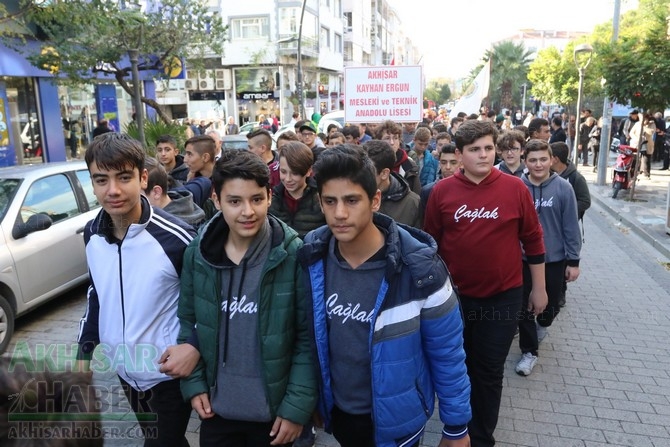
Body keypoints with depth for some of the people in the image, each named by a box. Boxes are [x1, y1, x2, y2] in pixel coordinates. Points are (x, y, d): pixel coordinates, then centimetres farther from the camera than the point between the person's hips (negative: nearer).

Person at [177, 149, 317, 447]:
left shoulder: (294, 255, -17)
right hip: (216, 410, 3)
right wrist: (193, 383, 1)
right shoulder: (197, 253, -8)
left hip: (275, 412, -3)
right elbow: (188, 320, 5)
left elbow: (308, 337, -13)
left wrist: (298, 406, -12)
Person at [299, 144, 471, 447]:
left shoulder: (418, 266, -24)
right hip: (337, 410, 3)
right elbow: (309, 337, 2)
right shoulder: (311, 257, -13)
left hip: (396, 419, -3)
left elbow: (447, 352, -13)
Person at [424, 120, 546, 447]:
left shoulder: (515, 188, -8)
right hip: (454, 295, 1)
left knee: (489, 371, 12)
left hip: (503, 297, -1)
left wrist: (539, 288, 3)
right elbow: (431, 243, 1)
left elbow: (533, 240, 0)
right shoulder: (441, 191, -7)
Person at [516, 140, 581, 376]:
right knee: (525, 308, 5)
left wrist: (573, 261, -5)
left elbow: (571, 227, -6)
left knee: (551, 304, 18)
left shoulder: (563, 188, -11)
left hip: (555, 259, 0)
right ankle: (529, 351, 23)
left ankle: (542, 324, 51)